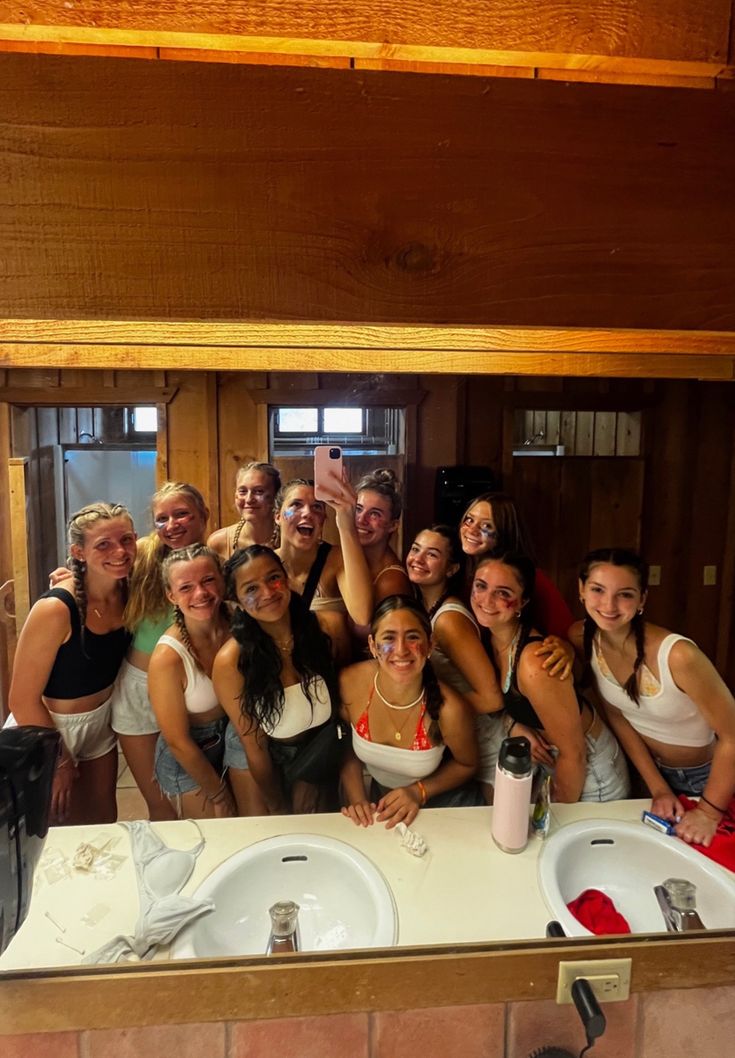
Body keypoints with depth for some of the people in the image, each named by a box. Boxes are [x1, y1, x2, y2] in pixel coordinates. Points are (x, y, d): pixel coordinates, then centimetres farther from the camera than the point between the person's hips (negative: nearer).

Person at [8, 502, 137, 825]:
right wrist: (59, 761, -12)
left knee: (104, 822, 20)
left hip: (100, 723, 5)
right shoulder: (55, 609, -29)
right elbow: (23, 699, -21)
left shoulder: (127, 591, -11)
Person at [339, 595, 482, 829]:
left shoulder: (449, 709, -30)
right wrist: (357, 800, -12)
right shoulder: (349, 682, -23)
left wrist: (418, 791, -17)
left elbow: (466, 765, -7)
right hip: (379, 799, 1)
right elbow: (345, 746, -2)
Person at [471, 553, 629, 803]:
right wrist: (514, 725, -16)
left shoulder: (533, 663, -35)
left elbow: (573, 754, -25)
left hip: (589, 774, -7)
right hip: (547, 765, 7)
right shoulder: (488, 636, -11)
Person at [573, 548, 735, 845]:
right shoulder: (582, 638, -20)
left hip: (707, 776, -3)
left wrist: (709, 812, -18)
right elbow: (617, 716, -9)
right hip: (649, 767, 4)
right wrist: (658, 787, -10)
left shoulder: (677, 655, -37)